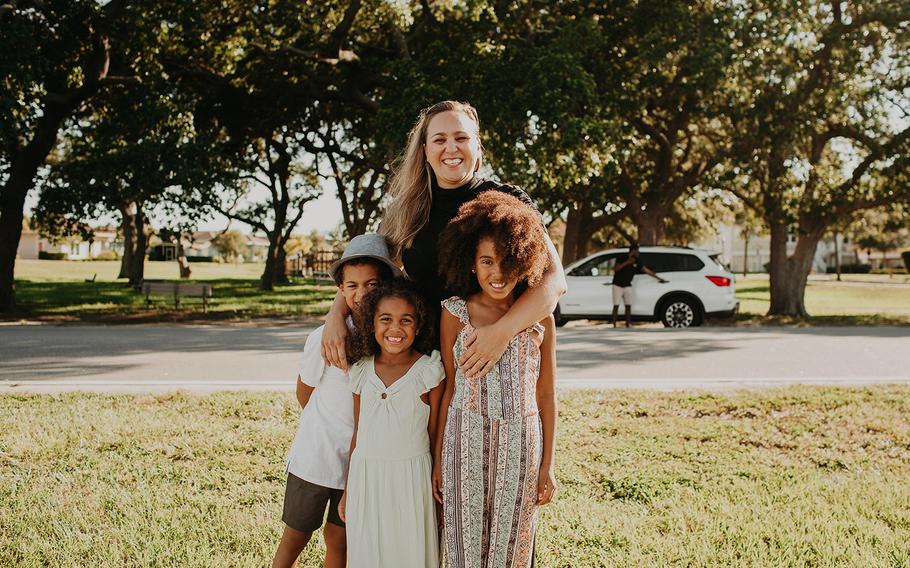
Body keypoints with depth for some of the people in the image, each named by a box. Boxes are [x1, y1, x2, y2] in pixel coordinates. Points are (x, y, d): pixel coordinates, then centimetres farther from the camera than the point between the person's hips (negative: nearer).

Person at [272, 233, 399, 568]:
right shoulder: (324, 339, -17)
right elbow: (304, 393, 0)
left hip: (363, 460, 2)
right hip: (316, 453, -2)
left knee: (338, 538, 13)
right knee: (295, 537, 10)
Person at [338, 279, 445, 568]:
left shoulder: (428, 371, -9)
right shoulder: (362, 370, 1)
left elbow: (434, 433, -3)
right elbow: (358, 432, 9)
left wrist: (437, 481, -1)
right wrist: (348, 490, 13)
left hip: (411, 477, -3)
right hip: (365, 476, 3)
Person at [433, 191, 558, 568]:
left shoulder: (539, 317, 0)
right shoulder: (455, 313, -2)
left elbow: (545, 395, 4)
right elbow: (448, 388, 3)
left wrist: (547, 466, 4)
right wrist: (438, 460, 3)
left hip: (521, 447, 1)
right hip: (466, 443, 0)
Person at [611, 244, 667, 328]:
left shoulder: (636, 262, 5)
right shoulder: (622, 259, -10)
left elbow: (647, 270, 8)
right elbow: (615, 268, -24)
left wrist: (659, 278, 9)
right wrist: (627, 262, -28)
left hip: (627, 286, 5)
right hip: (617, 285, -5)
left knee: (628, 306, -1)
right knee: (616, 306, -5)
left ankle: (628, 324, 4)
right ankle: (614, 326, -4)